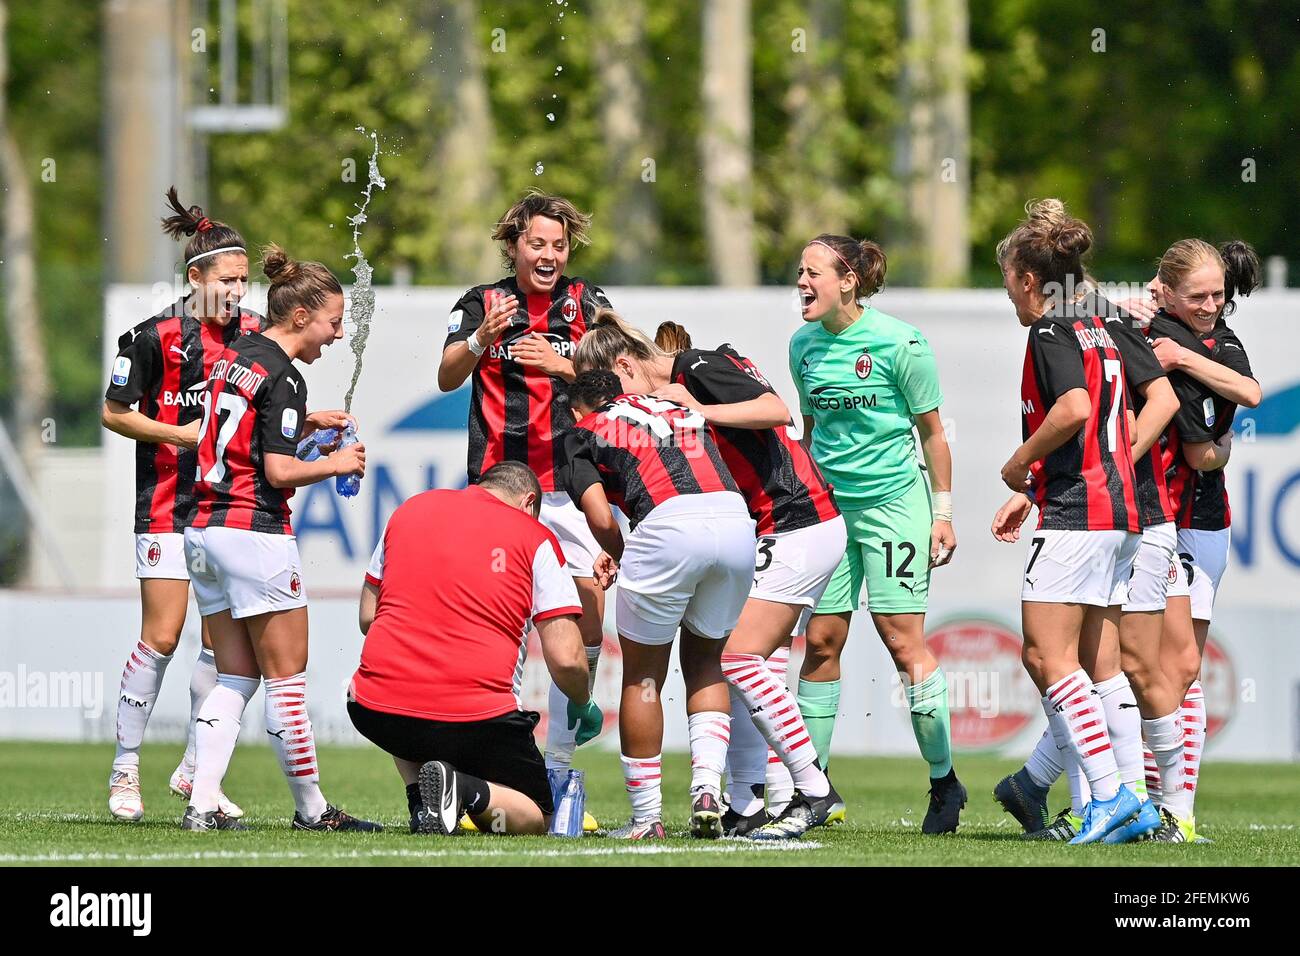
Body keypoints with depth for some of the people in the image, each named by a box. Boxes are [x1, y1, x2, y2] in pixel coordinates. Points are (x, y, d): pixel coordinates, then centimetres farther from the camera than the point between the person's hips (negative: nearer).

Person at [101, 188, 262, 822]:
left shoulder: (252, 334, 5)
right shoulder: (155, 336, -9)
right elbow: (114, 413, -4)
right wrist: (178, 434, -14)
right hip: (168, 503, -5)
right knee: (161, 638, -8)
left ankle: (195, 770, 13)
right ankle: (125, 772, 1)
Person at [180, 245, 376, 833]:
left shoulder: (233, 356, 13)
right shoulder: (281, 377, -13)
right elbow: (279, 471, -17)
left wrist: (304, 424, 17)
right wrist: (336, 464, -2)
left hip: (205, 529, 9)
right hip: (255, 531, -9)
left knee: (235, 677, 10)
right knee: (287, 678, 0)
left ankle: (202, 805, 0)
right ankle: (311, 808, 6)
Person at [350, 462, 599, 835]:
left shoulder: (412, 508, 15)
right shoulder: (536, 538, 4)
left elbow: (367, 617, 21)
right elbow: (566, 659, -1)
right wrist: (583, 707, 20)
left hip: (376, 711, 3)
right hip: (478, 718, -3)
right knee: (535, 817, 18)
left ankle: (421, 802, 10)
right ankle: (467, 791, -16)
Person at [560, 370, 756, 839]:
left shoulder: (584, 431, 18)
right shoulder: (685, 412, 34)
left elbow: (601, 520, 4)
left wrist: (616, 555, 25)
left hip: (669, 523, -4)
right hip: (737, 518, 4)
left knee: (642, 677, 13)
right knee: (705, 662, 24)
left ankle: (646, 817, 15)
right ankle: (707, 790, 7)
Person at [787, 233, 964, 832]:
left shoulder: (900, 344, -11)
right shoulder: (804, 346, 5)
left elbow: (932, 432, -3)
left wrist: (943, 514, -3)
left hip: (893, 501, -5)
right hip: (827, 507, 5)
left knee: (903, 640, -7)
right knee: (821, 641, 2)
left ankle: (944, 780, 4)